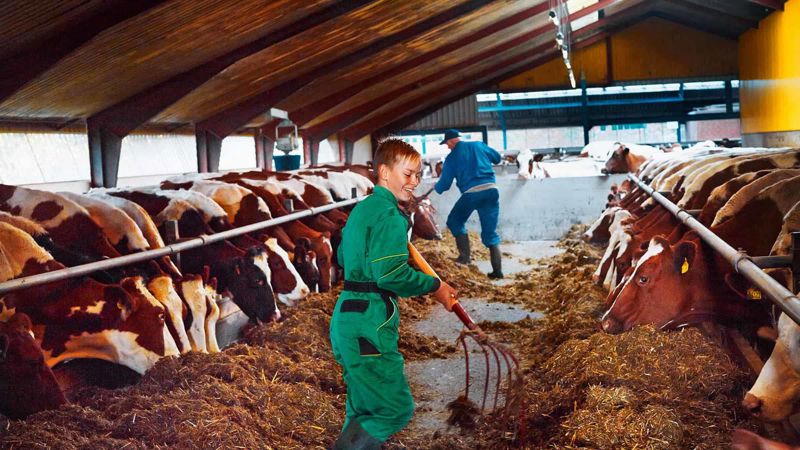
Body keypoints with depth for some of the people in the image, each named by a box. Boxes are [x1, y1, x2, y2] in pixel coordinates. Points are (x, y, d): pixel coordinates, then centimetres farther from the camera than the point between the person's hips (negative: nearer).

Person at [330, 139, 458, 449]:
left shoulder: (363, 209, 16)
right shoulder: (389, 216, -13)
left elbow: (343, 256, 26)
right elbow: (391, 273, -21)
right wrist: (435, 287, -10)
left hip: (348, 318, 10)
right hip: (368, 325, -10)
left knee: (364, 410, 19)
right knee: (395, 409, -5)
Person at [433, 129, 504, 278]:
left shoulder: (452, 157, 6)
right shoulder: (479, 145, 14)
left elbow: (444, 184, 8)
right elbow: (497, 158, 27)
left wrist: (436, 187, 30)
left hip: (471, 193, -4)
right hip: (491, 189, 4)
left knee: (454, 221, 21)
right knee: (490, 232, 10)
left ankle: (465, 256, 11)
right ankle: (497, 270, 5)